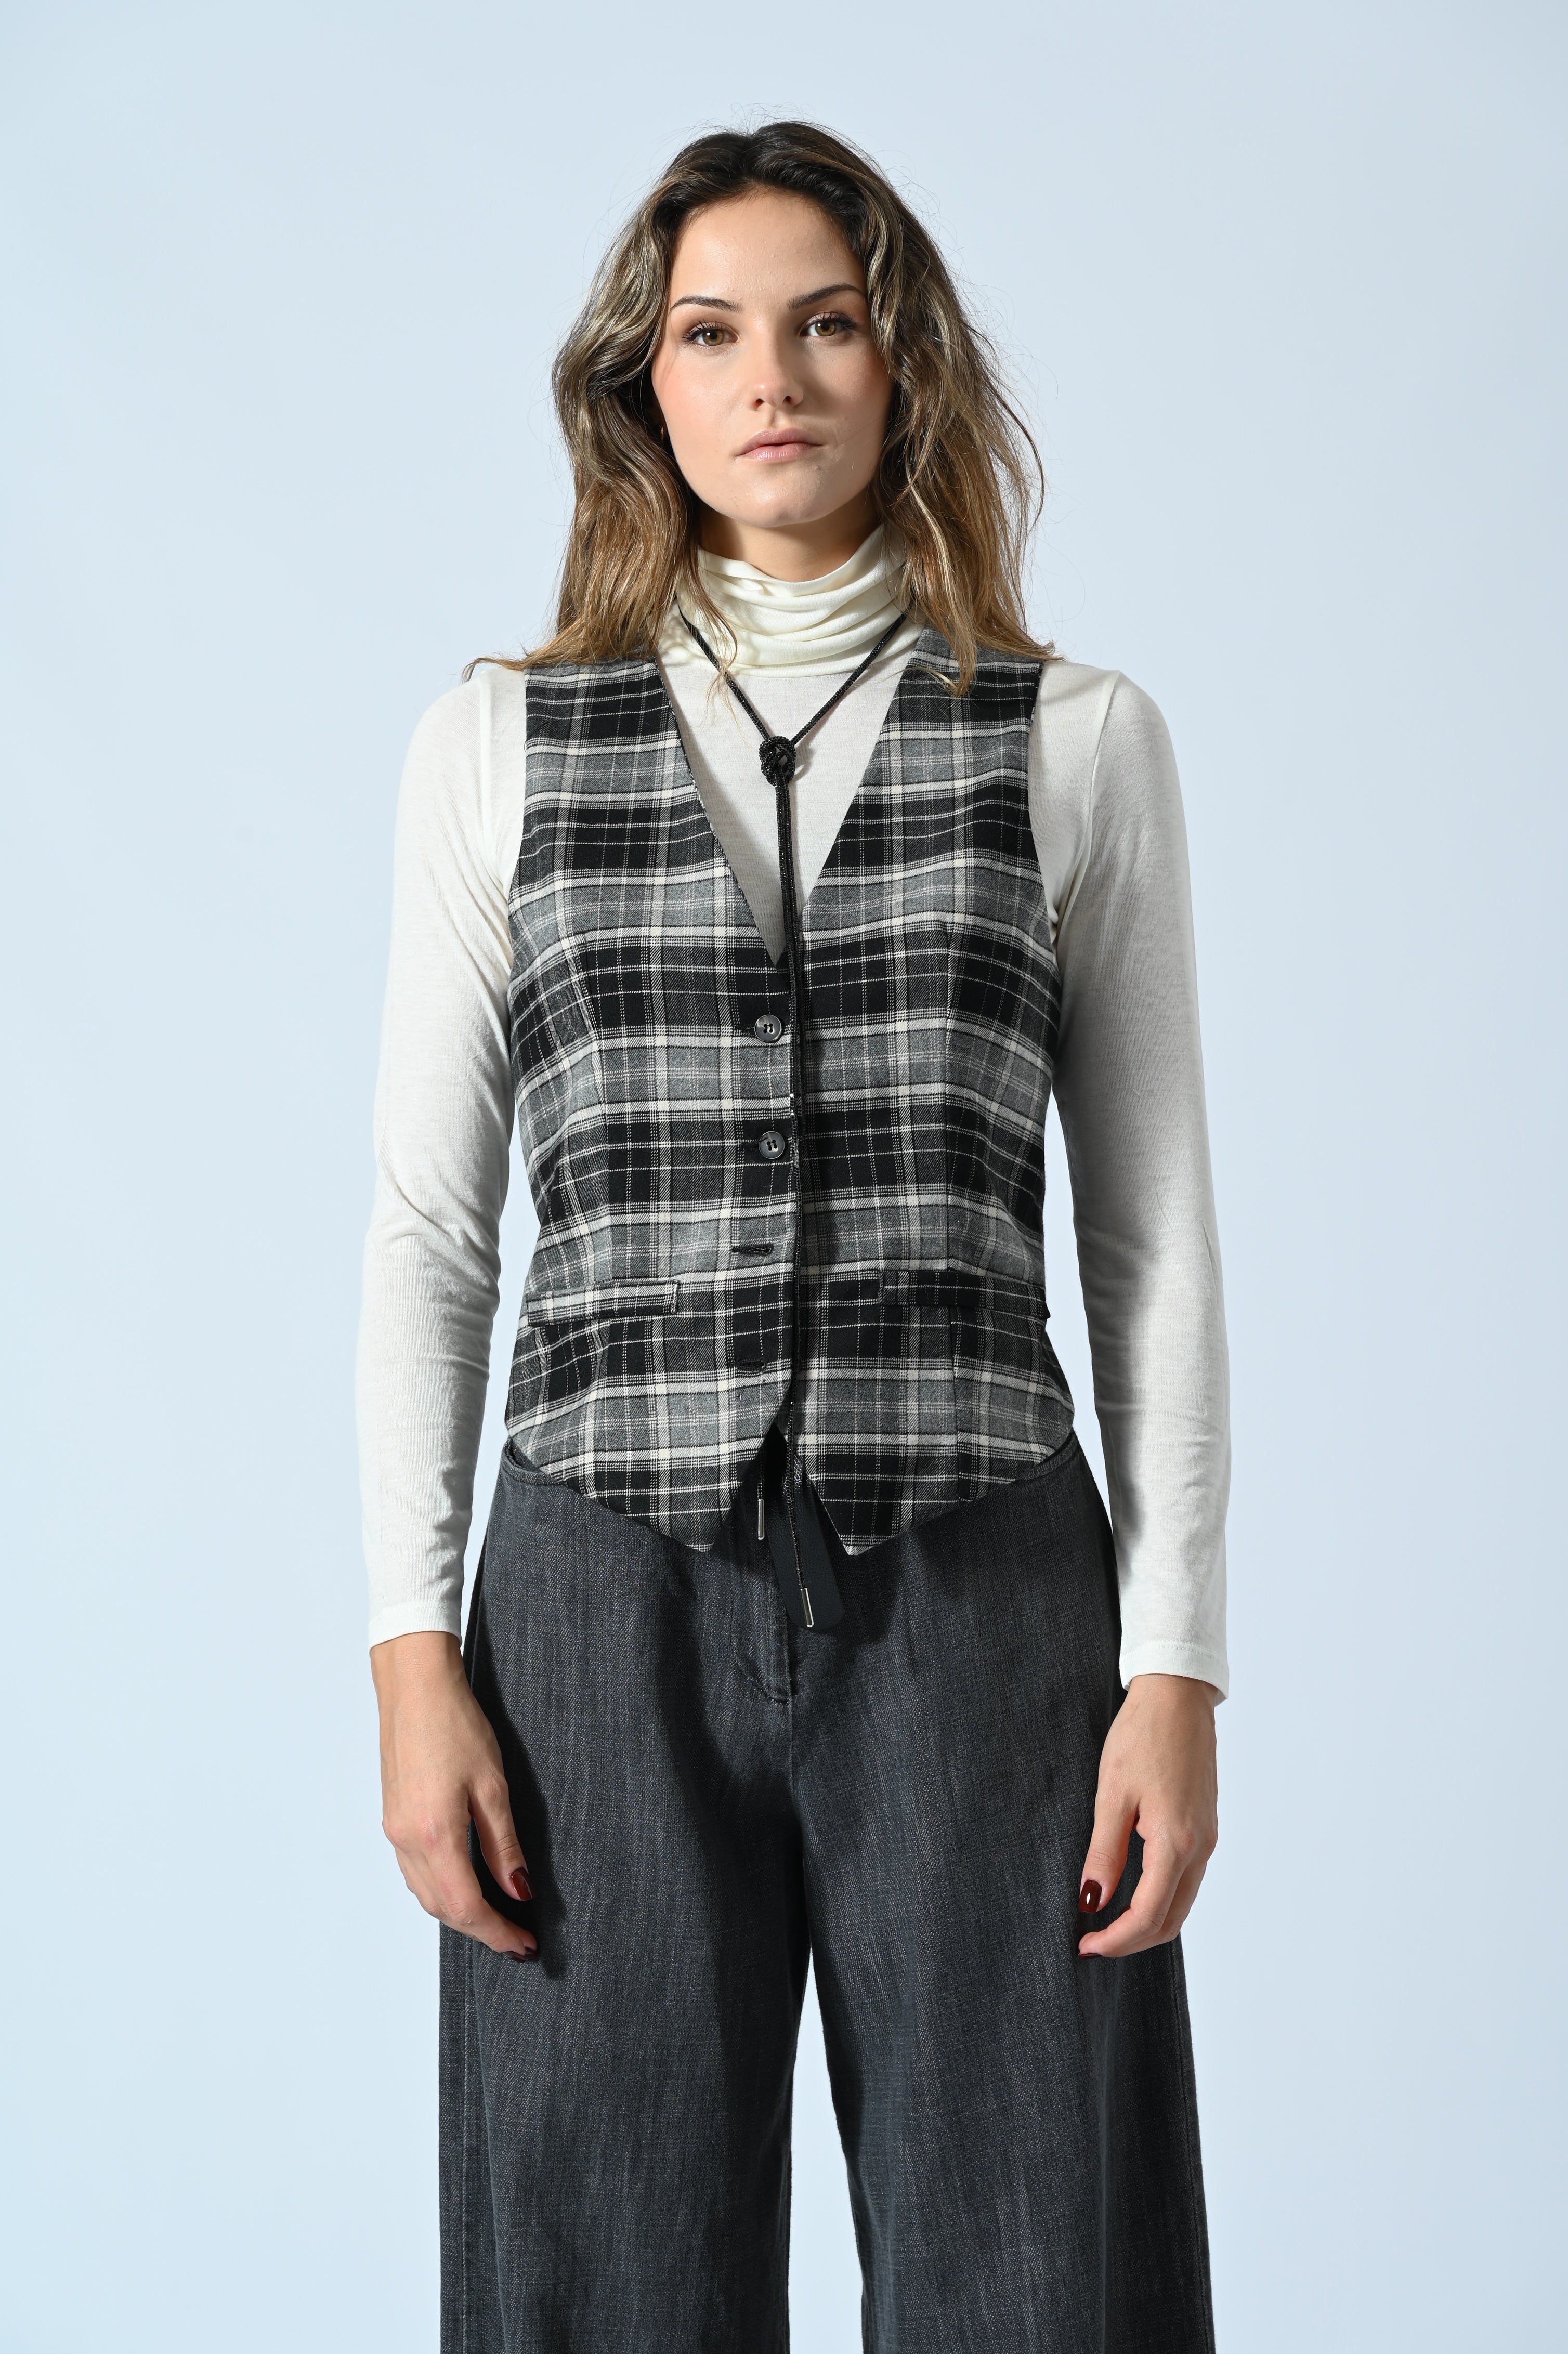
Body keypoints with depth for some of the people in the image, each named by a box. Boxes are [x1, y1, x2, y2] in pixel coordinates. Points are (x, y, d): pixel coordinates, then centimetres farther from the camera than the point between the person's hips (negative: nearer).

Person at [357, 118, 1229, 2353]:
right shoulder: (497, 743, 10)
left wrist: (1176, 1664, -2)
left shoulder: (1079, 739, 7)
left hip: (980, 1598, 0)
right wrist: (414, 1653, -1)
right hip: (613, 1600, 1)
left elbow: (1153, 1232, 6)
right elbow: (429, 1226, 8)